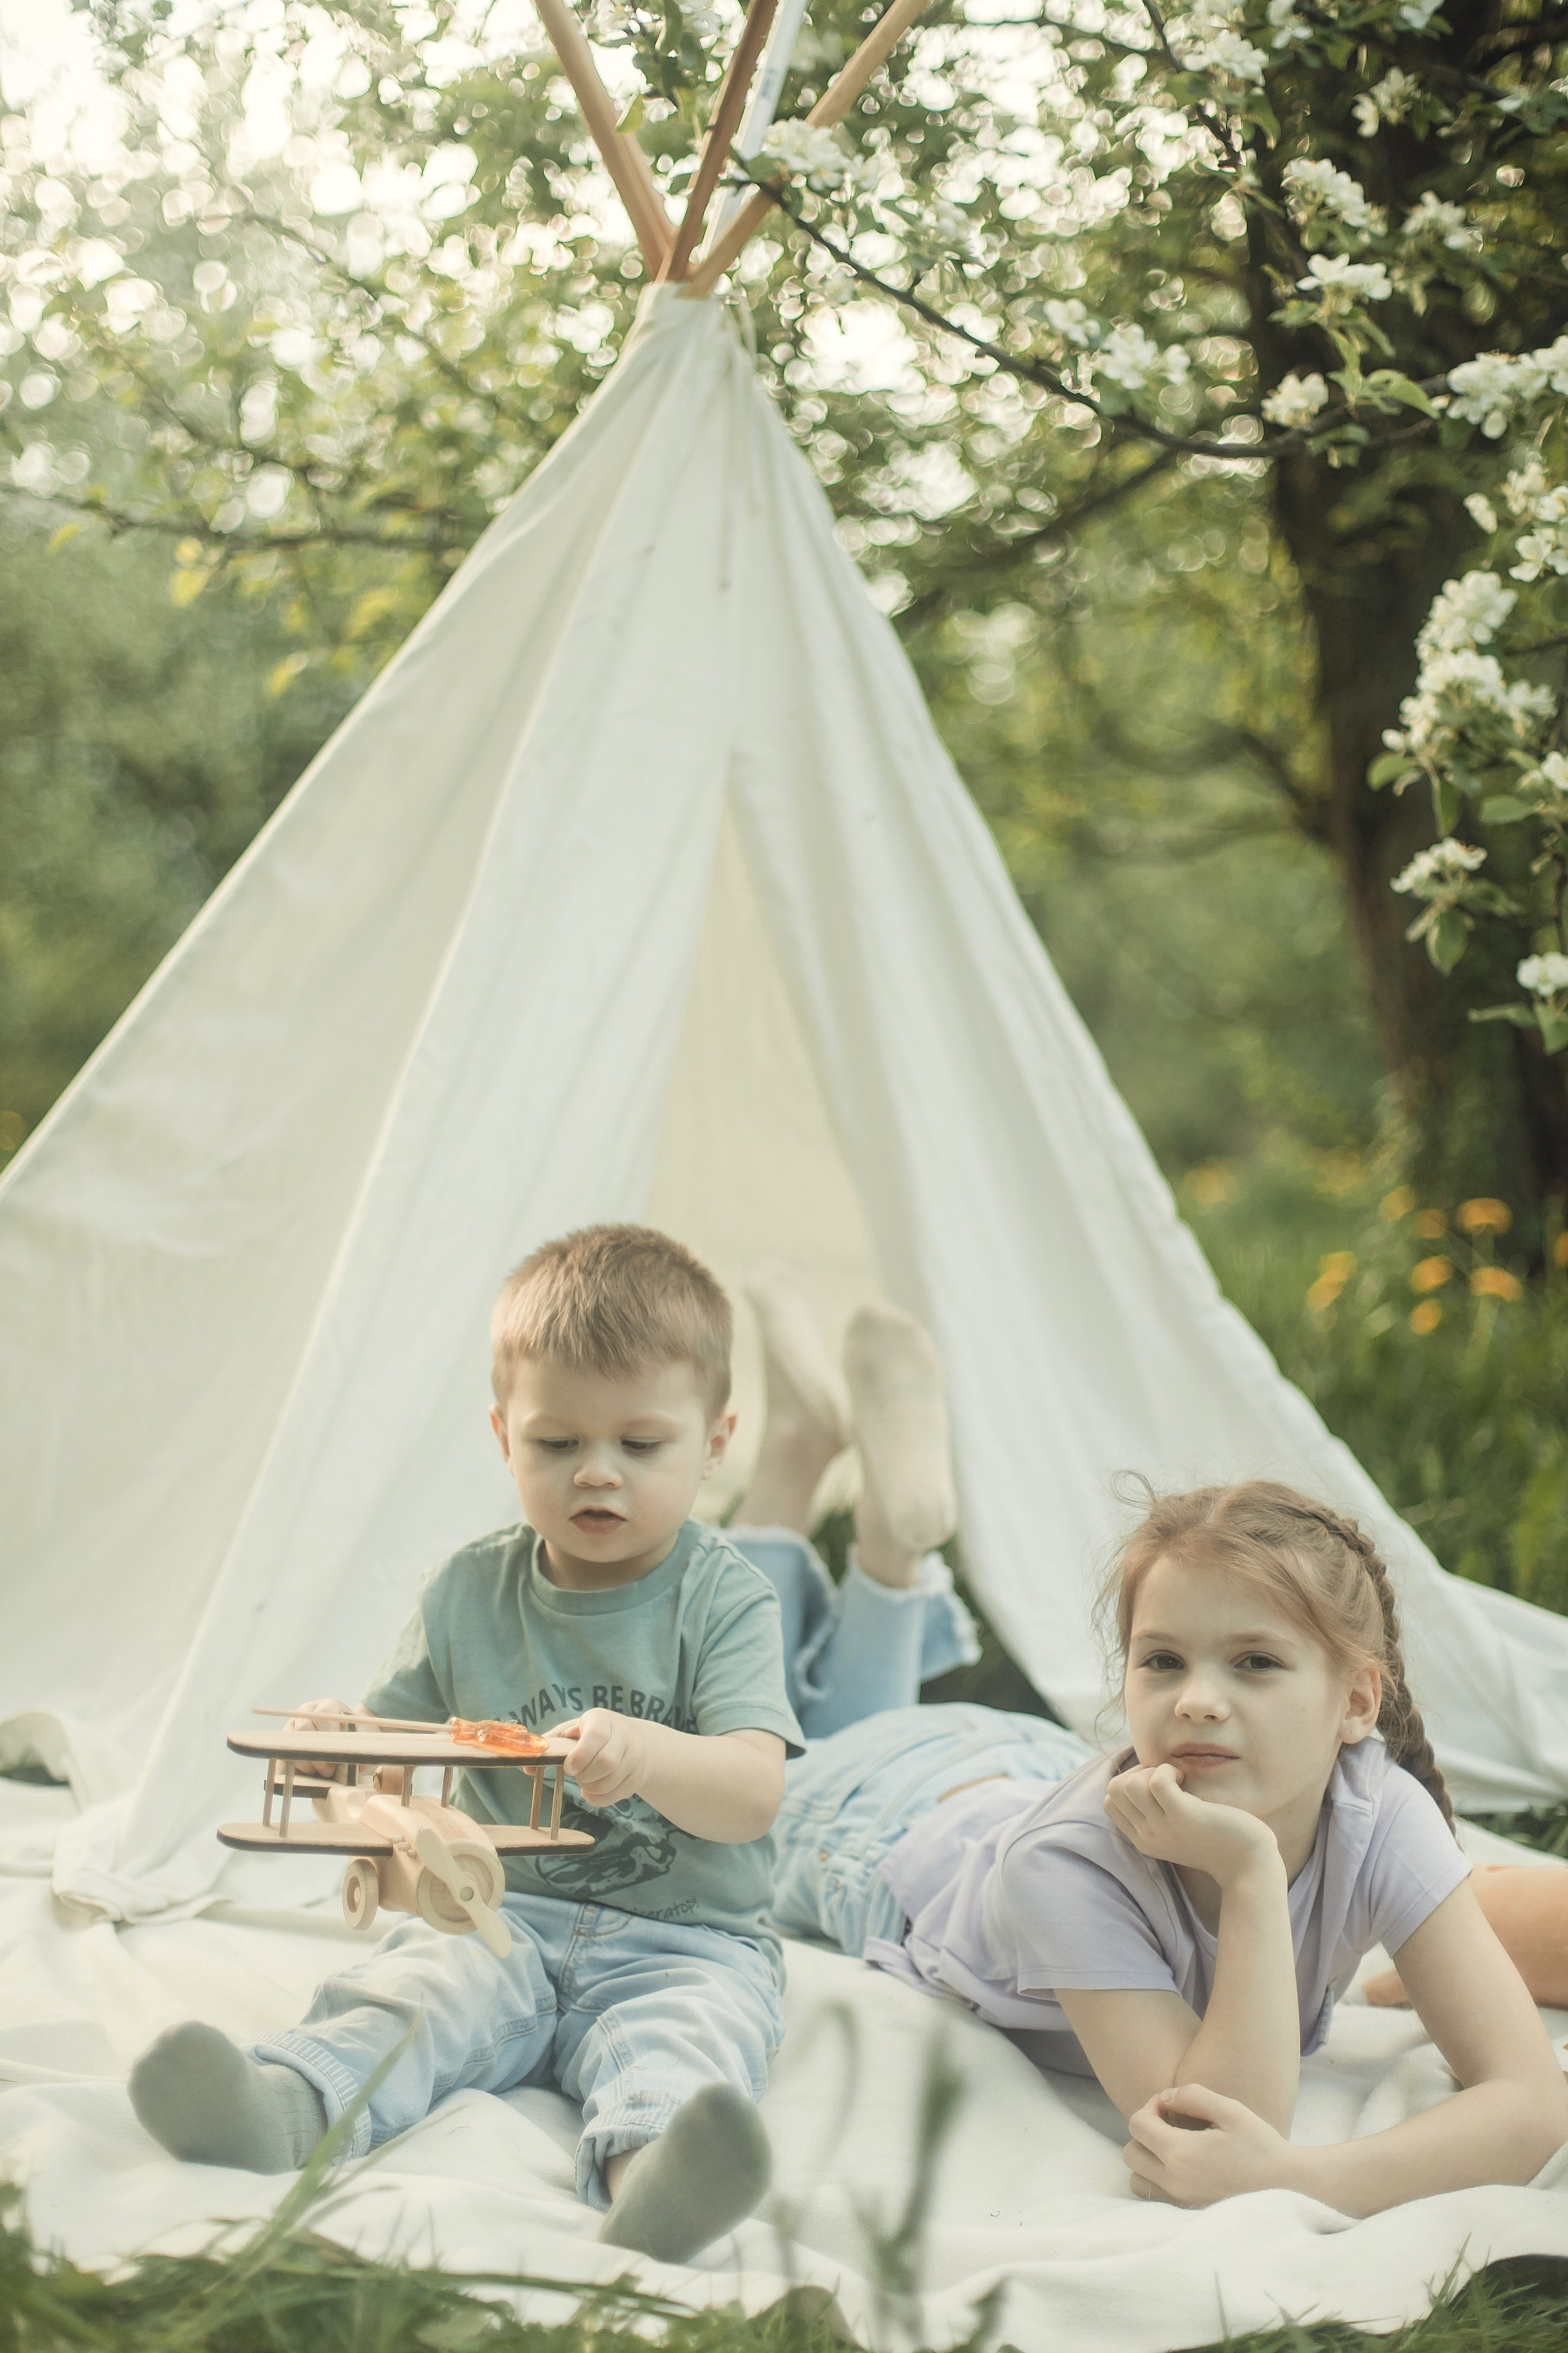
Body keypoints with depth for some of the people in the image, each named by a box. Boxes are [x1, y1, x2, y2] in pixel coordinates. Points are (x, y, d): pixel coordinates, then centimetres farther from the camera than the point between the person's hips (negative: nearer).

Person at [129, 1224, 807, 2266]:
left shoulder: (726, 1599, -3)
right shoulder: (468, 1595, 8)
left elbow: (754, 1795, -15)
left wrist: (648, 1755, -37)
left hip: (686, 1941, -2)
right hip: (504, 1916, 3)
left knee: (688, 2033, -35)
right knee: (408, 1991, -28)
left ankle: (648, 2176, -65)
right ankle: (281, 2109, -56)